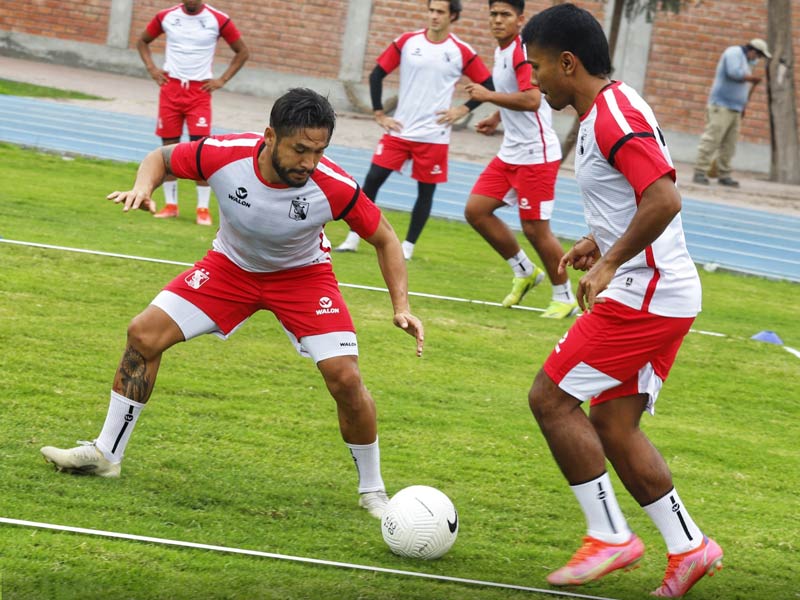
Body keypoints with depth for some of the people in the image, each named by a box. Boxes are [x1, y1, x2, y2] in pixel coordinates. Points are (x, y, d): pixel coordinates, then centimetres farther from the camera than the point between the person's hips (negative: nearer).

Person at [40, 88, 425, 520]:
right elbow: (162, 158, -8)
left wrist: (401, 307, -23)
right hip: (231, 264, 2)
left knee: (345, 378, -18)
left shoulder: (335, 187, -33)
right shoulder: (224, 154, -31)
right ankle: (105, 454, 12)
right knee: (143, 335, -7)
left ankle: (372, 491, 5)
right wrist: (142, 188, -29)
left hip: (303, 274, -2)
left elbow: (384, 239, -14)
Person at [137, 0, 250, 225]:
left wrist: (222, 80, -2)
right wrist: (152, 69, 4)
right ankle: (170, 204, 14)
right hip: (170, 87, 3)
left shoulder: (218, 20, -5)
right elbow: (143, 41, 19)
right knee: (169, 147, 4)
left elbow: (242, 52, 6)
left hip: (200, 91, -3)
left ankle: (203, 209, -5)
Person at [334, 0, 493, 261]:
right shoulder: (408, 42, 0)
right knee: (373, 179, -3)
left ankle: (408, 246, 15)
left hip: (434, 136, -1)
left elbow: (488, 85, 2)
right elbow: (377, 74, 6)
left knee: (425, 190, 3)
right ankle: (353, 237, 7)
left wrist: (463, 110, -6)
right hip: (399, 129, 1)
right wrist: (379, 114, 1)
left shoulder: (461, 52, -4)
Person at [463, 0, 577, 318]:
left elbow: (531, 100, -29)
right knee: (476, 210, 3)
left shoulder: (523, 51, -17)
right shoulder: (501, 52, 12)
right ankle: (524, 271, 18)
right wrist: (496, 119, 15)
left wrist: (489, 96, -22)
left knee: (535, 228, -5)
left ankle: (564, 298, 11)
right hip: (510, 152, 9)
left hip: (535, 154, -9)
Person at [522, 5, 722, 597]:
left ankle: (610, 536, -2)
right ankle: (688, 546, 12)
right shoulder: (607, 111, 16)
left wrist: (610, 264, -22)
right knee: (613, 426, 11)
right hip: (665, 297, 10)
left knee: (551, 397, -6)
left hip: (644, 294, -10)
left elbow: (665, 198, -27)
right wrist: (598, 243, 17)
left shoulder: (614, 115, -16)